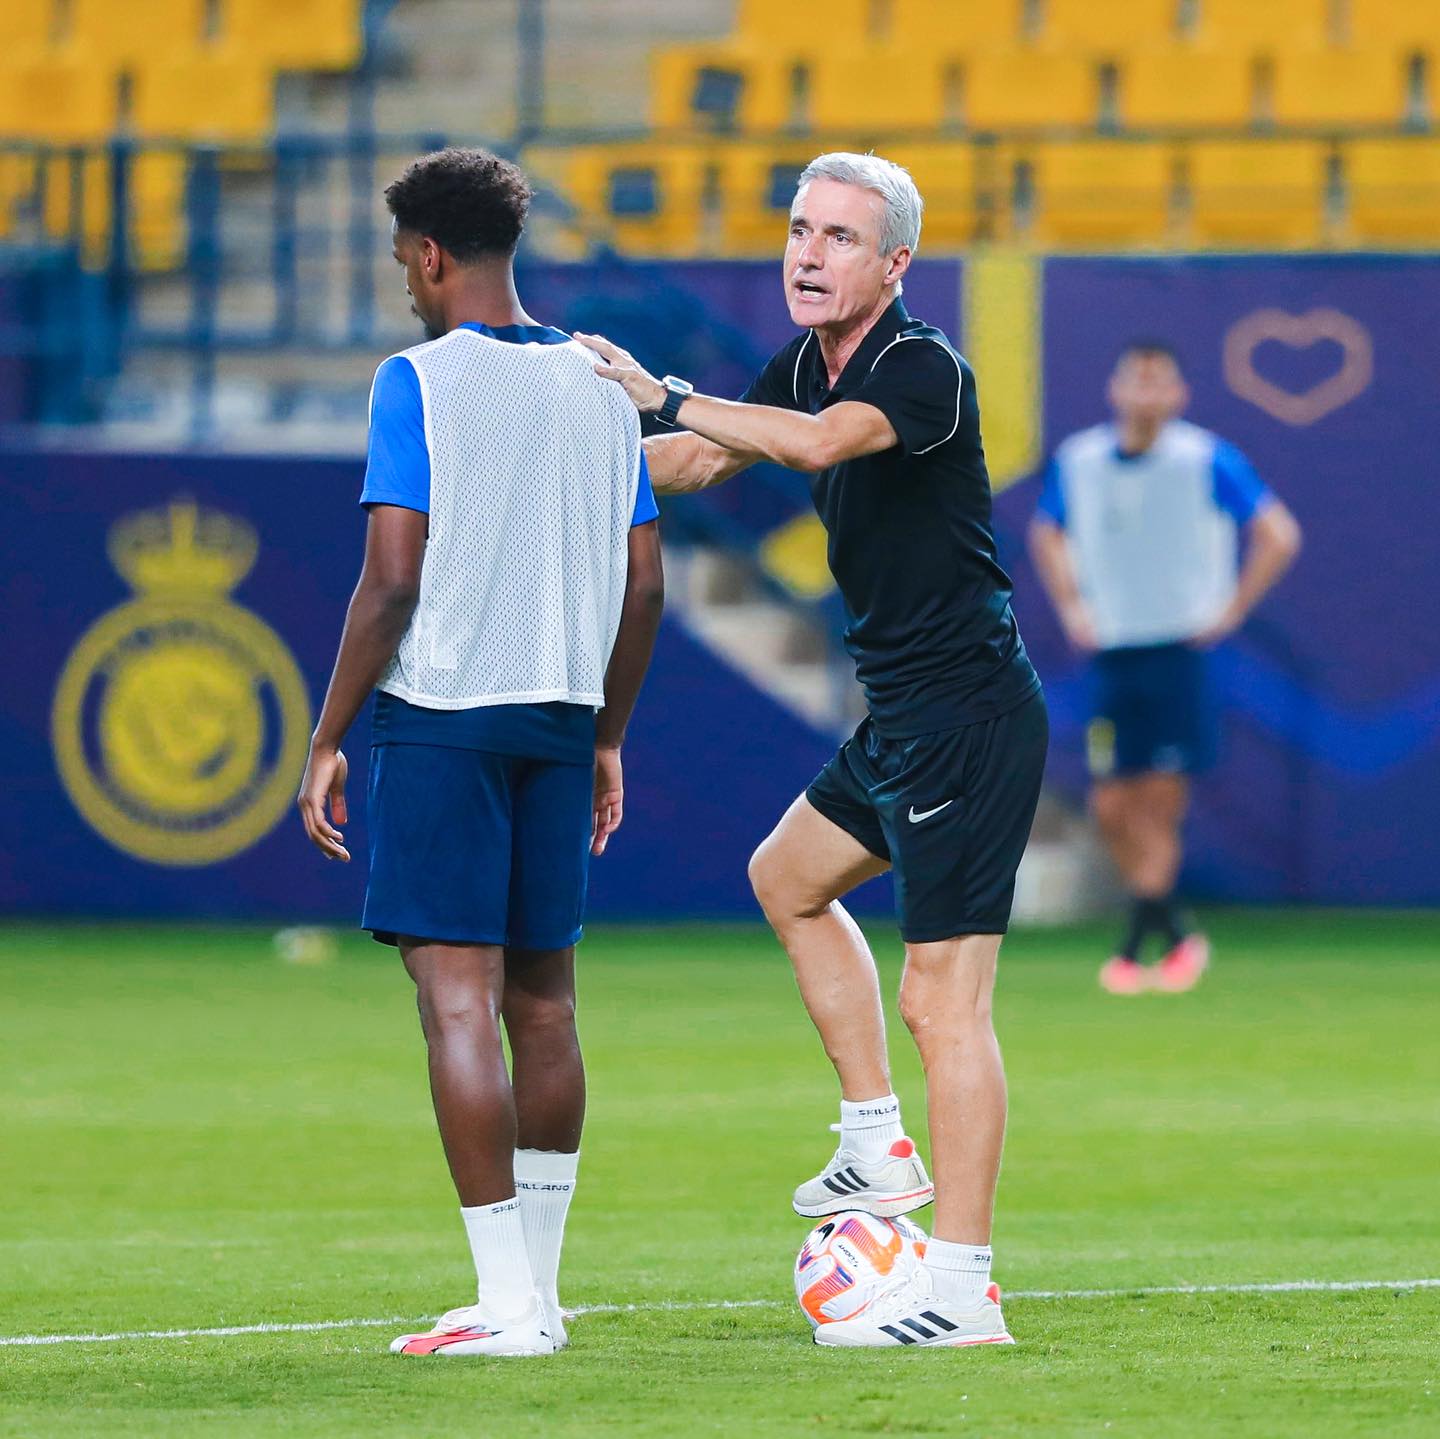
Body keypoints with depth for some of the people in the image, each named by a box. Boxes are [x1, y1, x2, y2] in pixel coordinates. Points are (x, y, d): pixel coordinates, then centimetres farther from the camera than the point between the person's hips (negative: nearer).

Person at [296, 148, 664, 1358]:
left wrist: (329, 740, -6)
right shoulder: (598, 385, 11)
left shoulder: (418, 382, -7)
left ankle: (507, 1300, -11)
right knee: (543, 1001, 13)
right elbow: (643, 584, 11)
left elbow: (393, 577, -13)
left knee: (459, 997, -7)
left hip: (441, 712, -6)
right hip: (562, 714, 6)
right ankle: (538, 1289, 18)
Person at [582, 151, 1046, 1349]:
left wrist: (666, 400, -36)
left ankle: (963, 1287, -11)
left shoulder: (926, 370, -18)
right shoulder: (803, 367, 10)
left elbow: (820, 440, -37)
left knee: (943, 1000, -11)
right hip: (900, 712, 10)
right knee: (789, 879, 27)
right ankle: (881, 1147, 30)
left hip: (968, 711, -10)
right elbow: (701, 461, 26)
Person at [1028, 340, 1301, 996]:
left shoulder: (1208, 461, -5)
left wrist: (1229, 613, -5)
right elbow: (1047, 534, 25)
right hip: (1111, 657, 4)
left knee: (1160, 806, -9)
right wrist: (1072, 610, 14)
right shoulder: (1076, 462, 5)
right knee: (1112, 808, -1)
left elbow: (1279, 536, -1)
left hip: (1179, 652, -4)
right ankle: (1178, 936, 16)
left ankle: (1134, 945, -4)